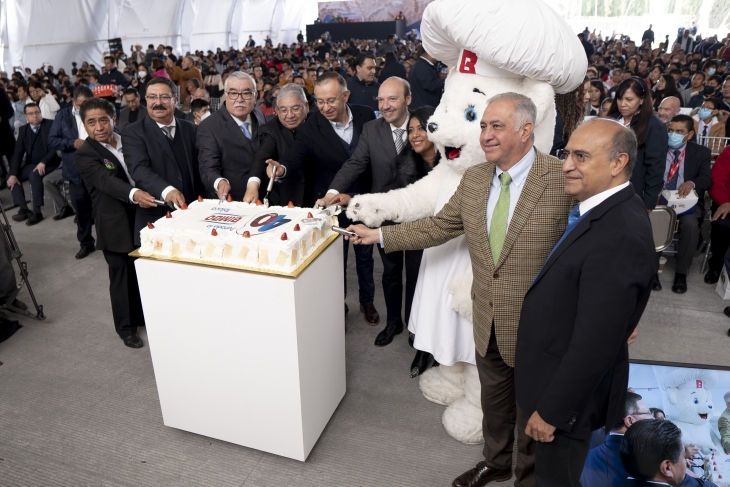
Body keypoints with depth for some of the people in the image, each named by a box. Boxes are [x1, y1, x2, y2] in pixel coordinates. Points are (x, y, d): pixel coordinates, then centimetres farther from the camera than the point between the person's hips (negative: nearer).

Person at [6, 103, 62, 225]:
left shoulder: (50, 125, -6)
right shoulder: (24, 129, 6)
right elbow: (18, 153, 1)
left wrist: (43, 162, -25)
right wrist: (13, 174, -11)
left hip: (49, 163, -6)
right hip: (32, 164, 6)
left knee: (34, 175, -32)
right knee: (11, 176, -11)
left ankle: (37, 211, -25)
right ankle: (23, 209, -8)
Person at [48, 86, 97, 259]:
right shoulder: (63, 116, 5)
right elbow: (52, 140, 3)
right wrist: (72, 143, -13)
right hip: (76, 171, 2)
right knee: (81, 209, 11)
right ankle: (86, 243, 24)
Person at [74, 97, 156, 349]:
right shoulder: (84, 155, -11)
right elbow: (107, 180, -28)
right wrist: (134, 194, -46)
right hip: (116, 226, -5)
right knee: (123, 276, 8)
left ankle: (146, 315, 40)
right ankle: (126, 326, 27)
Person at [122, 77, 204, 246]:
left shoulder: (191, 129, 10)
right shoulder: (133, 132, -2)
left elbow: (200, 168, 9)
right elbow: (139, 169, -18)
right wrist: (166, 190, -35)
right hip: (155, 220, -3)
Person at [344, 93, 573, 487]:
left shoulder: (565, 180, -19)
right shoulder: (473, 179, -1)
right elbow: (438, 227, 5)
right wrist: (378, 235, 4)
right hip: (488, 321, 5)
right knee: (494, 399, 26)